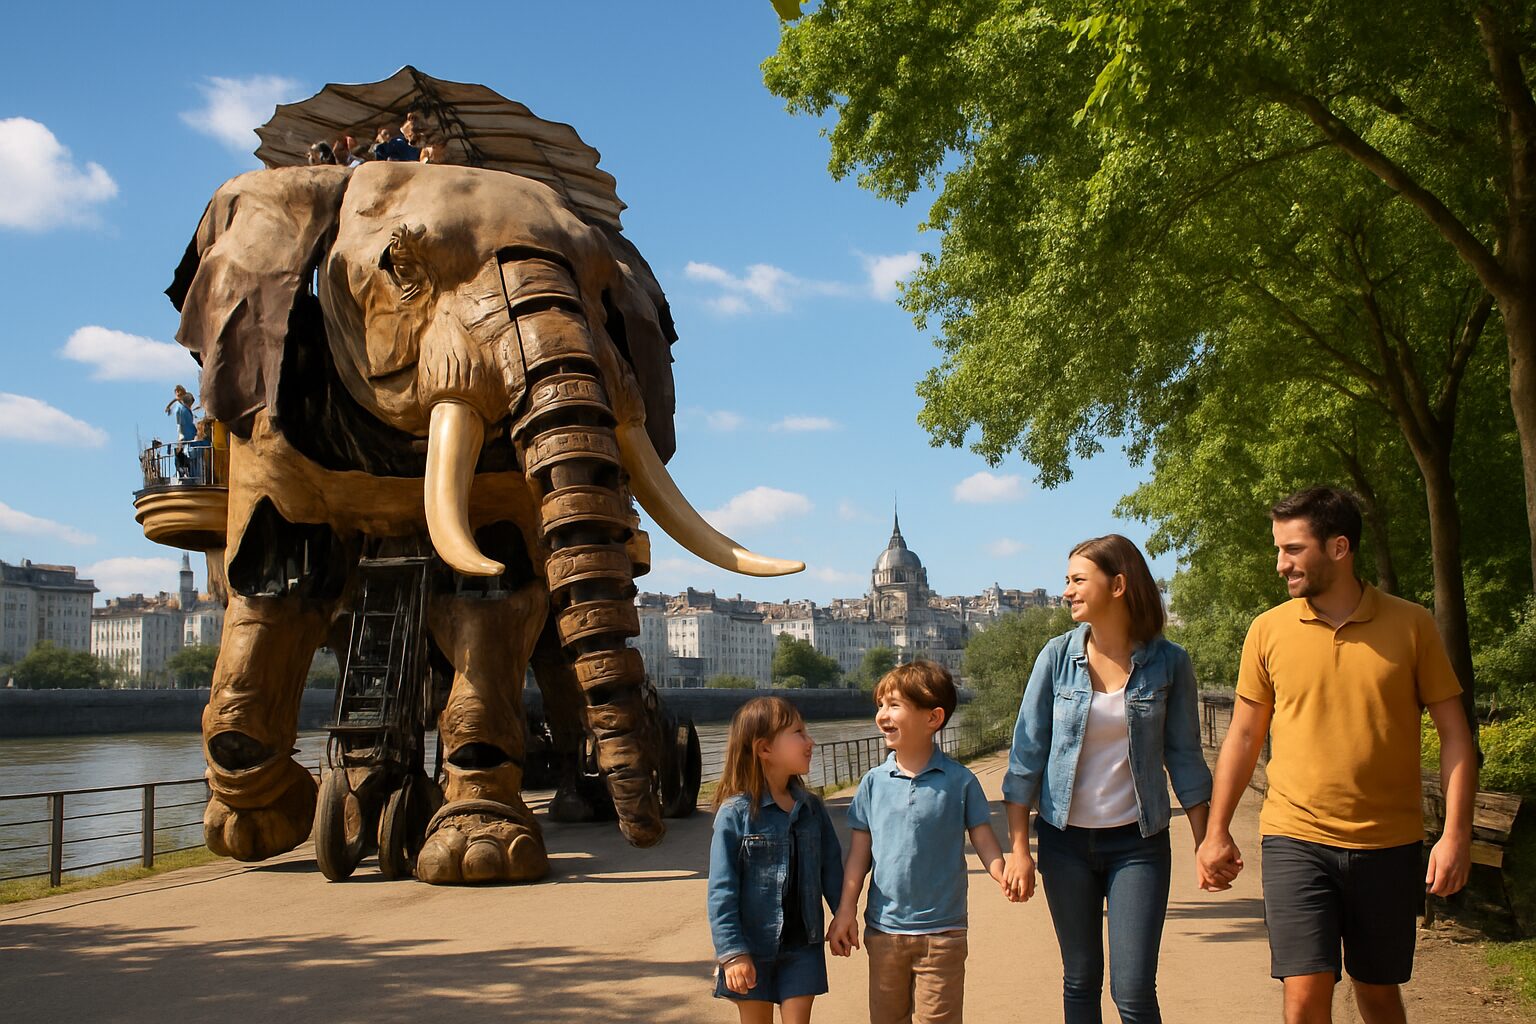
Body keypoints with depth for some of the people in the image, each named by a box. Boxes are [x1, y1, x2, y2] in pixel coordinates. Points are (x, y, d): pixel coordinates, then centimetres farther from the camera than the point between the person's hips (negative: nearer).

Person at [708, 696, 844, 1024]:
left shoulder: (811, 808, 2)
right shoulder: (734, 813, -13)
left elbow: (831, 869, 8)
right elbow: (722, 890, -13)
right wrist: (733, 953, -17)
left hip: (802, 947, 3)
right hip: (753, 949, -3)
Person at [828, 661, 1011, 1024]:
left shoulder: (959, 780, -5)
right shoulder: (874, 782, 1)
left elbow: (983, 839, -2)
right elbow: (860, 849, 5)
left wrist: (1003, 875, -21)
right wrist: (846, 909, 3)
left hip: (941, 930, -3)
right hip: (883, 928, 3)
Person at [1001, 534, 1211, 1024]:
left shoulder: (1168, 662, -5)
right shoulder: (1058, 657, -4)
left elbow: (1184, 758, 2)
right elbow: (1026, 752, -2)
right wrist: (1018, 848, -5)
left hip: (1137, 843, -1)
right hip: (1066, 841, 1)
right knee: (1080, 981, 10)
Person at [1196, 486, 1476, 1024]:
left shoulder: (1411, 625, -1)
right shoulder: (1269, 630, 1)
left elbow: (1454, 734, 2)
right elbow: (1244, 737, 8)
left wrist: (1456, 834, -7)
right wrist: (1216, 832, 6)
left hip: (1389, 845, 0)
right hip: (1296, 842, 0)